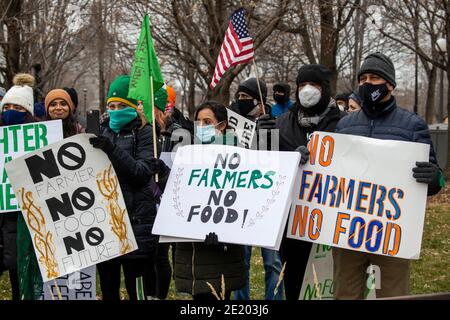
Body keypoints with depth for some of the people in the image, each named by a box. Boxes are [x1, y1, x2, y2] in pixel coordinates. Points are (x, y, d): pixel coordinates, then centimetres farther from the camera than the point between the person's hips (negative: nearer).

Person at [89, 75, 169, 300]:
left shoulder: (144, 132, 0)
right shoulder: (103, 131, 15)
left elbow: (143, 172, -13)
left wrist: (113, 150, -23)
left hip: (135, 219, -5)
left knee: (137, 289, -4)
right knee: (108, 288, 9)